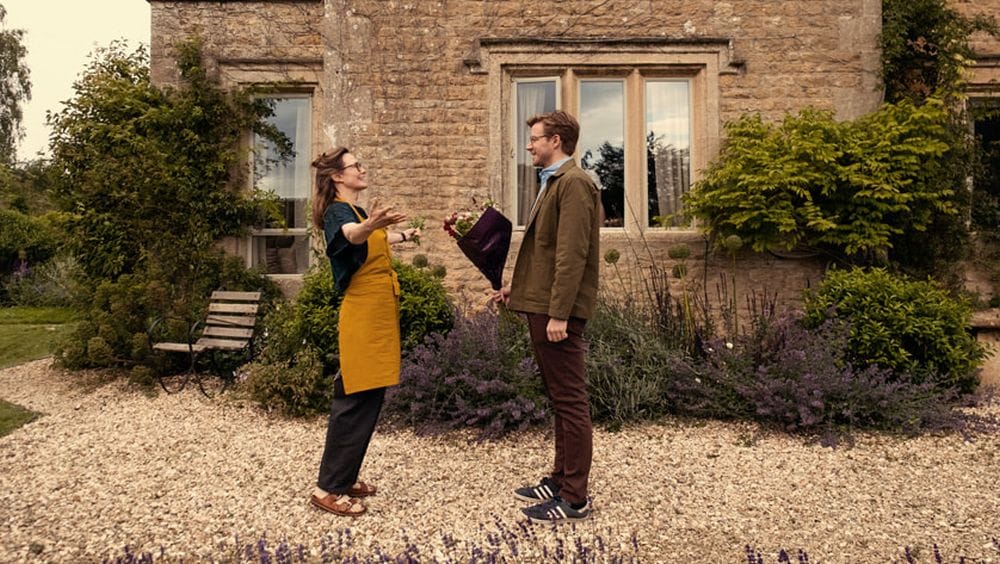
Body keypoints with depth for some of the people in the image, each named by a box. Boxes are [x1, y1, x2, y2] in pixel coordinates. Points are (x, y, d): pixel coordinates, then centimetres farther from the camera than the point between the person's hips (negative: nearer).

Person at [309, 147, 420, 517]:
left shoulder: (358, 210, 16)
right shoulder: (337, 211, -12)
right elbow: (352, 235, -37)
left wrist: (403, 236, 55)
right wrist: (370, 225, -59)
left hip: (379, 314, 10)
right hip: (362, 315, -9)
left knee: (367, 398, 12)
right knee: (358, 401, -8)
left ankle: (343, 478, 23)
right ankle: (328, 489, 2)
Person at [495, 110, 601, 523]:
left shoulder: (574, 183, -13)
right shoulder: (552, 183, 19)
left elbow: (572, 255, -20)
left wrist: (558, 313, -23)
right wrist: (519, 285, 17)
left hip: (558, 311, -10)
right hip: (542, 304, 10)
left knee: (570, 401, -2)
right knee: (558, 399, 16)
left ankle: (575, 498, 9)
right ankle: (561, 479, 29)